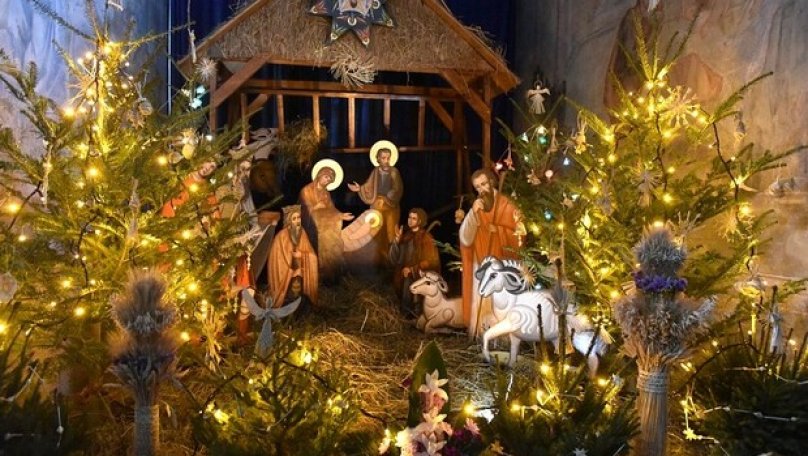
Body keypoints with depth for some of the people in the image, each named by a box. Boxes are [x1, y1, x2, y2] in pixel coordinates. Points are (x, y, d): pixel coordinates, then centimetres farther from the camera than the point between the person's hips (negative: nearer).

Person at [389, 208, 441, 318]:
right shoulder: (406, 236, 6)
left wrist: (411, 269, -13)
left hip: (418, 278, -5)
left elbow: (430, 261, -10)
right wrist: (397, 239, -10)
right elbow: (395, 257, 4)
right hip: (404, 277, 5)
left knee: (412, 308, -7)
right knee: (406, 306, 9)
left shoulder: (426, 238, -8)